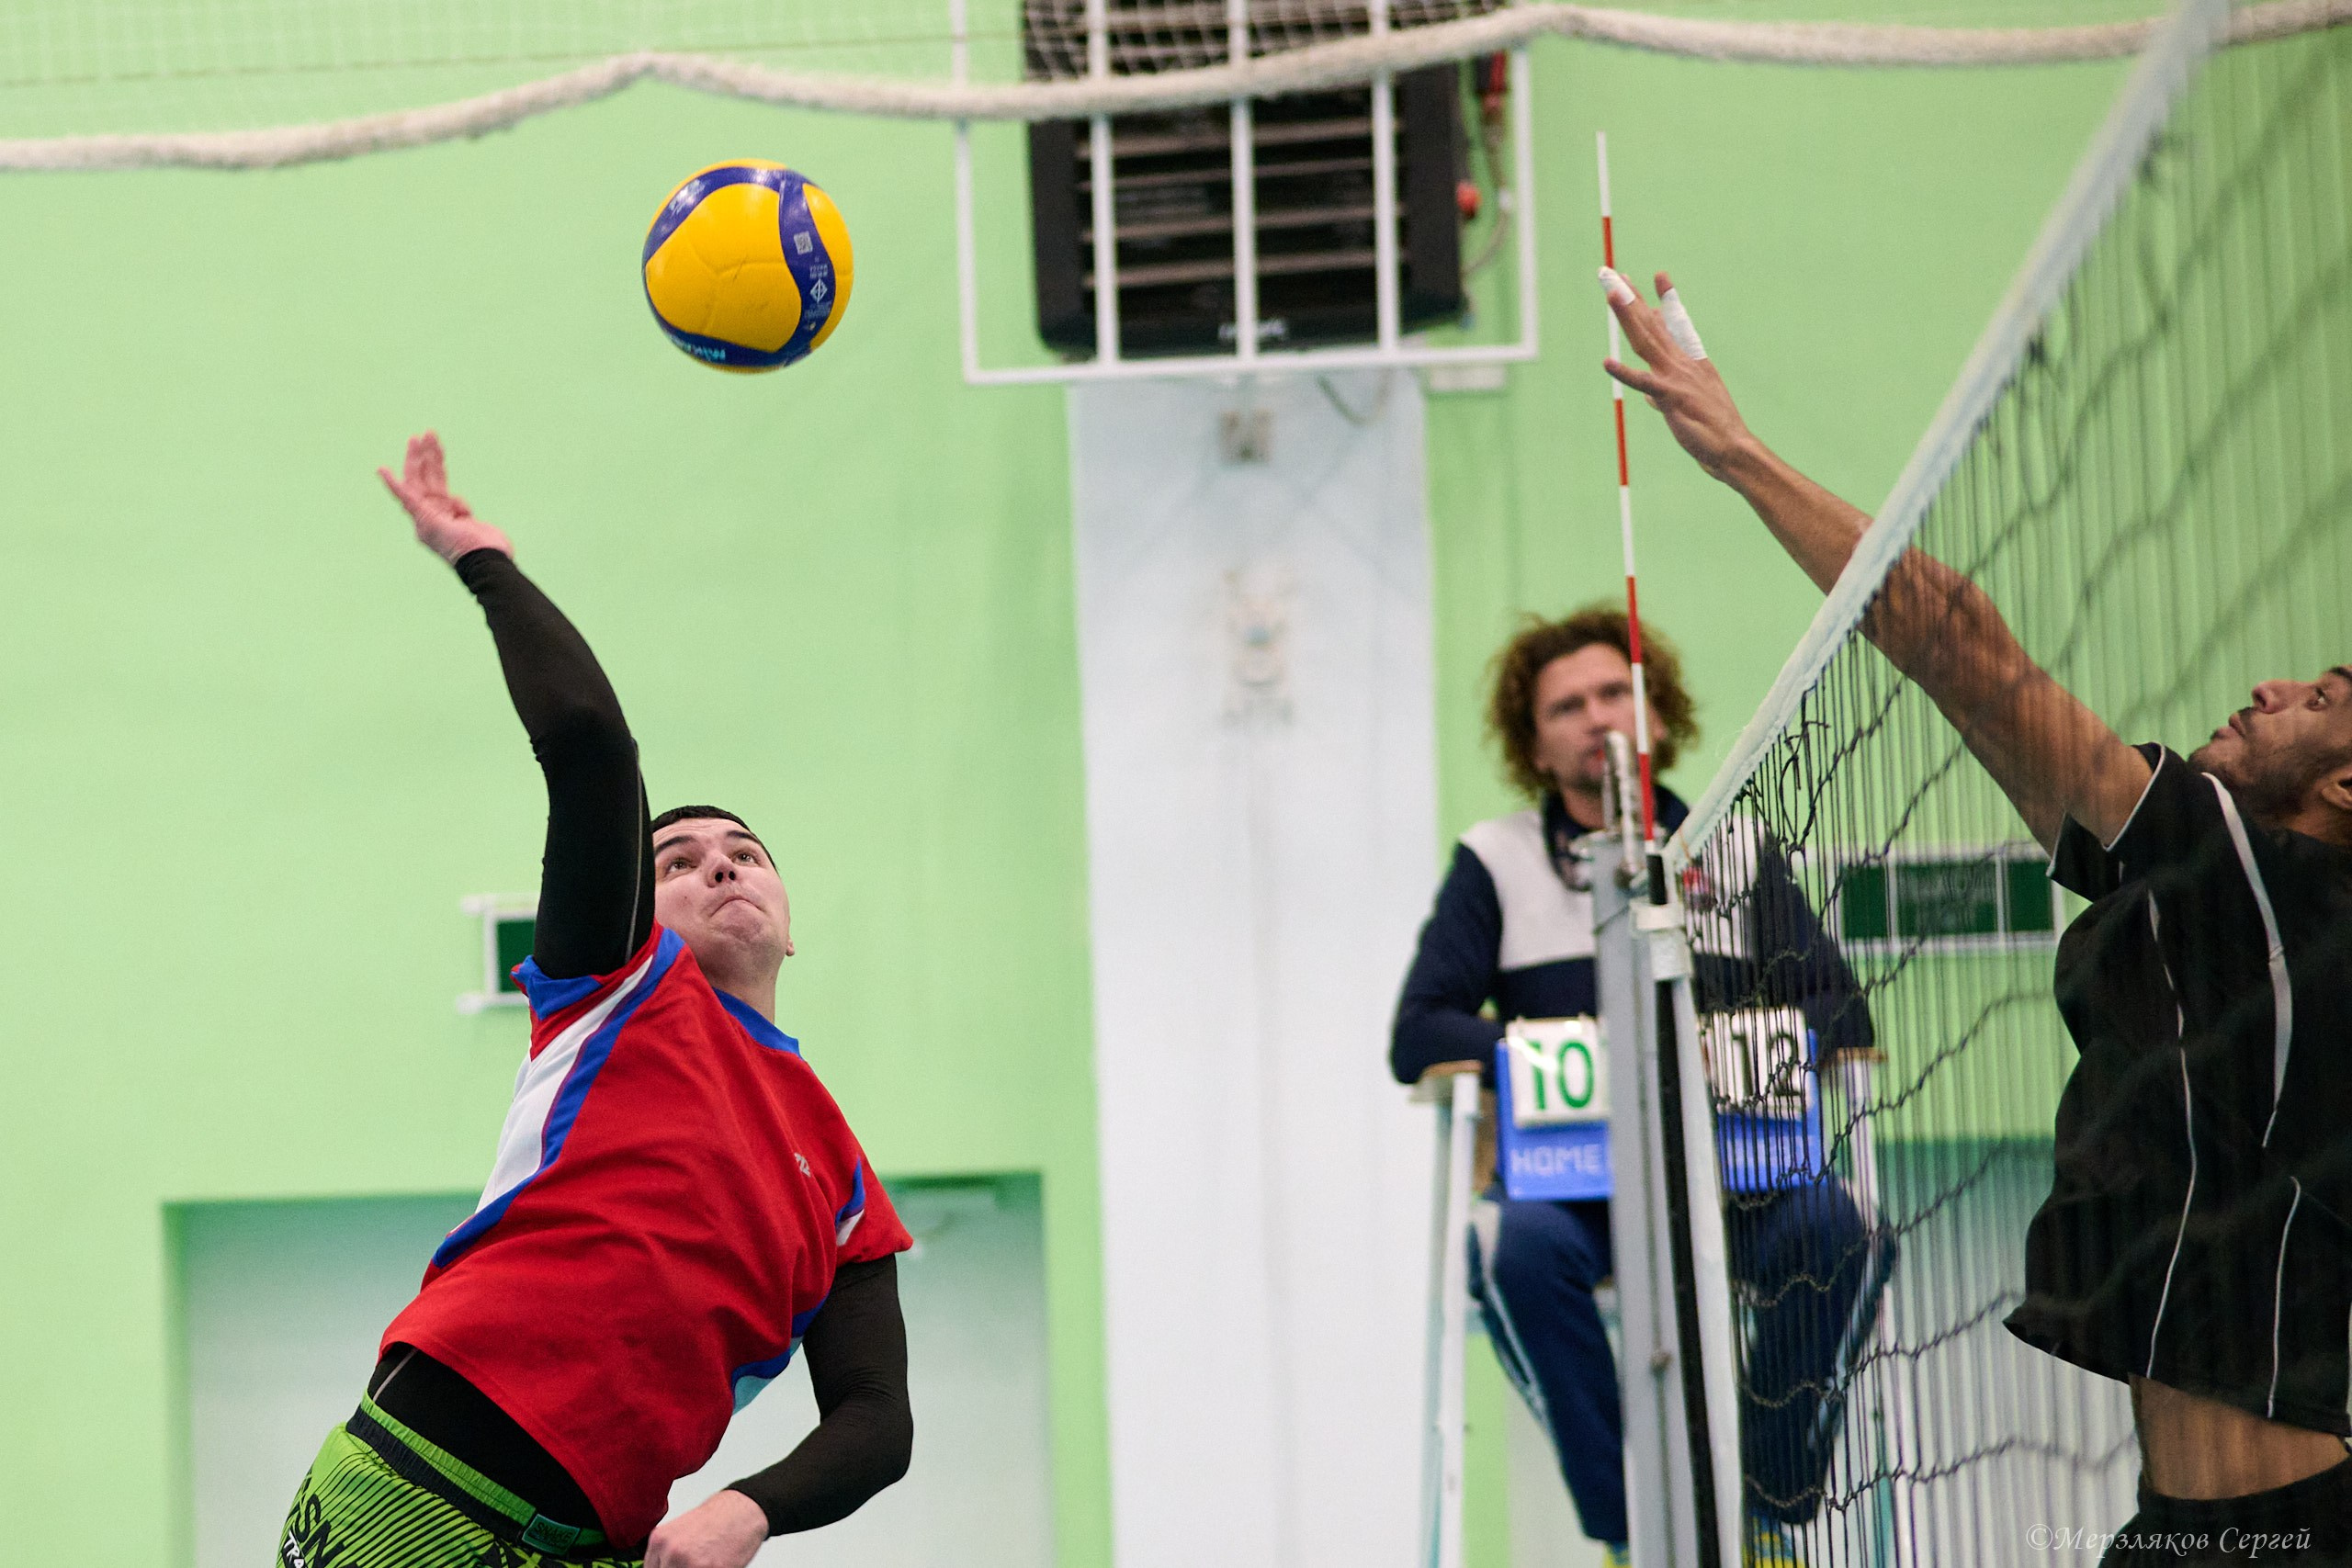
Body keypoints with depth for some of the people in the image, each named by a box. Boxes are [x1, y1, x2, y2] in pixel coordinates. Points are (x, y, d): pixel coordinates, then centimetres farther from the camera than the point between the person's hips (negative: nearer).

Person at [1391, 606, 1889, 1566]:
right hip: (1563, 1179, -1)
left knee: (1838, 1229, -31)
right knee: (1517, 1245, -37)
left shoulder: (1737, 853, 13)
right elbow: (1418, 1036, 0)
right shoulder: (1495, 864, 9)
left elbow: (1841, 1014, 6)